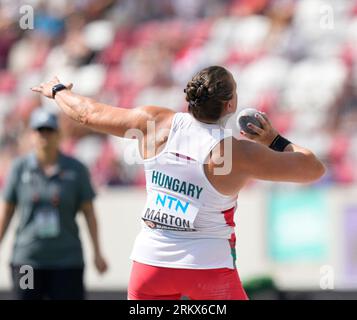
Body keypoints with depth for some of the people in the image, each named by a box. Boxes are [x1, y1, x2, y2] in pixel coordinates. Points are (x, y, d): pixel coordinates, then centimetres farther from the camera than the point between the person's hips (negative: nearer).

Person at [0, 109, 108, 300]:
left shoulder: (75, 169, 1)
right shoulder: (20, 167, 3)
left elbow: (89, 213, 3)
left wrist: (97, 252, -2)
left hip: (67, 261, -1)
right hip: (27, 259, 1)